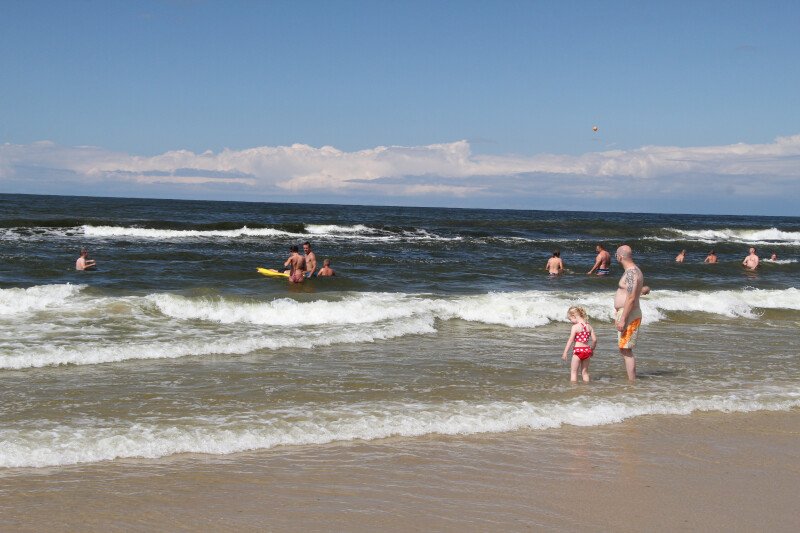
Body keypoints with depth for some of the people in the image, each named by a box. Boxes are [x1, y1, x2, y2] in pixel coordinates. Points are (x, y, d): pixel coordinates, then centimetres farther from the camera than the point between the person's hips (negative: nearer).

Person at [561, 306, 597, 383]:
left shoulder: (575, 327, -10)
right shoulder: (589, 326, 7)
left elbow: (570, 340, -13)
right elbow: (594, 340, 5)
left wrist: (565, 352, -10)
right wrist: (592, 350, 21)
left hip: (578, 350, -6)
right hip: (587, 349, 6)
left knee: (573, 372, 3)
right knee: (585, 372, 16)